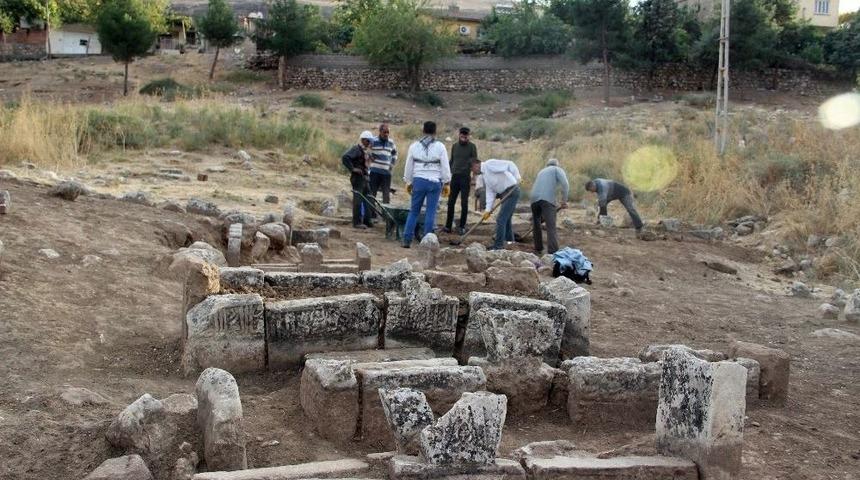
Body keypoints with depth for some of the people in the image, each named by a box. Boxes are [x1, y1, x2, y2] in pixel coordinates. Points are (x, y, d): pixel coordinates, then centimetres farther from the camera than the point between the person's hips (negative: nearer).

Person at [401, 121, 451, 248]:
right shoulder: (440, 146, -2)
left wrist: (408, 182, 21)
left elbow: (408, 166, 11)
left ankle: (407, 240, 5)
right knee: (430, 212, 3)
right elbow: (445, 166, 0)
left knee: (414, 211, 9)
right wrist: (446, 183, 8)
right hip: (434, 182, -2)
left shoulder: (414, 146, 5)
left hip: (418, 181, 2)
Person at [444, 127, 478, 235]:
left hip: (465, 177, -3)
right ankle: (448, 225, 7)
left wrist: (472, 177, -10)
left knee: (464, 203, -1)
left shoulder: (472, 147, 0)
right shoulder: (454, 146, 11)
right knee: (451, 202, 2)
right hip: (455, 177, 3)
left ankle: (462, 226, 6)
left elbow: (475, 162, -1)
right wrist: (449, 174, 11)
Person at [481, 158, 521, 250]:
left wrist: (517, 177, -24)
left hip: (512, 192, -10)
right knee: (505, 219, 20)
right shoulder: (485, 175, 15)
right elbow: (490, 193, 10)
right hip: (505, 194, 10)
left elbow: (509, 164, -19)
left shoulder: (489, 164, -13)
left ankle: (498, 247, -6)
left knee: (501, 219, -10)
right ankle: (510, 242, 35)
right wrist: (488, 209, 2)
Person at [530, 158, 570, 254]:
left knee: (536, 225, 25)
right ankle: (553, 253, -21)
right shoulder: (557, 169, 17)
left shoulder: (542, 172, 35)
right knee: (551, 228, -10)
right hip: (547, 199, -5)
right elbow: (565, 184, -2)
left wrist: (557, 203, 43)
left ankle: (538, 249, 30)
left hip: (534, 198, 5)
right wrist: (564, 200, 7)